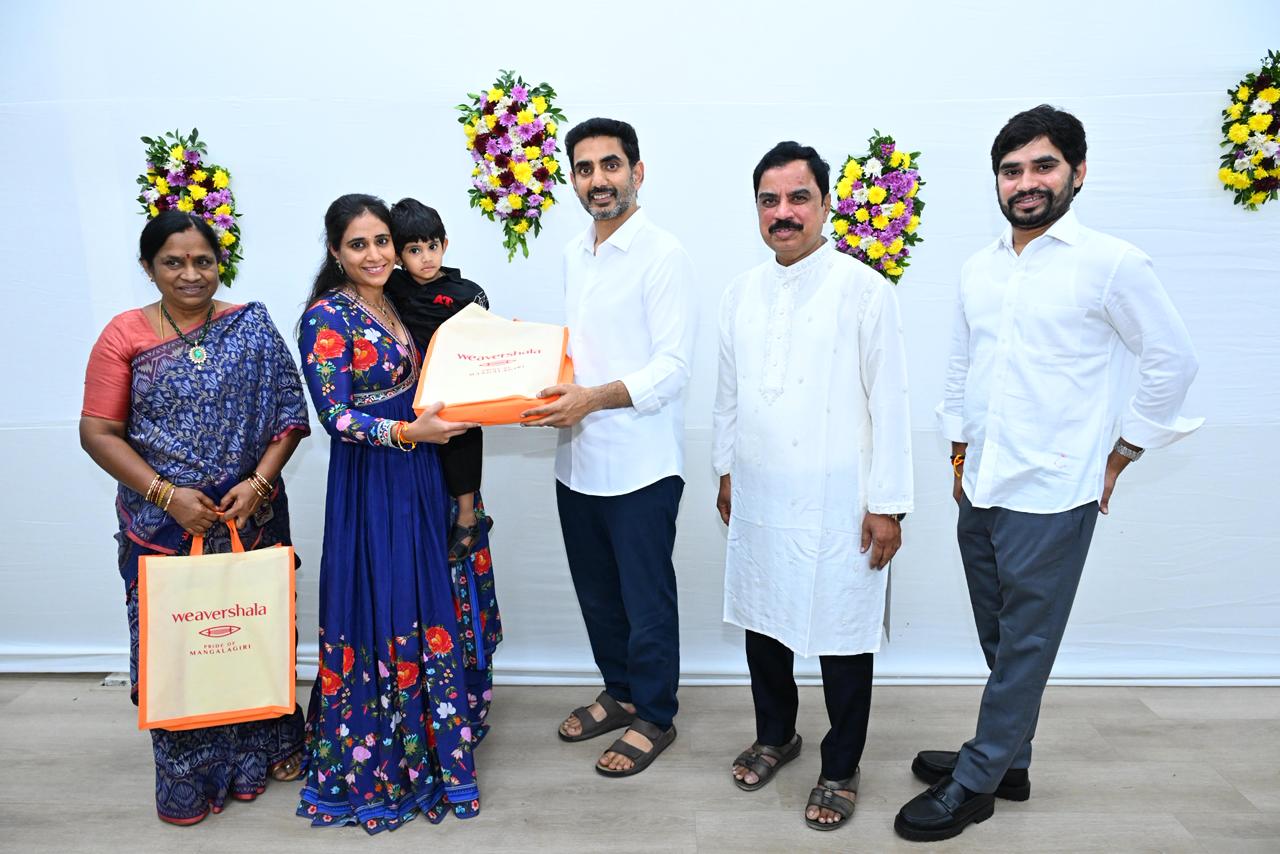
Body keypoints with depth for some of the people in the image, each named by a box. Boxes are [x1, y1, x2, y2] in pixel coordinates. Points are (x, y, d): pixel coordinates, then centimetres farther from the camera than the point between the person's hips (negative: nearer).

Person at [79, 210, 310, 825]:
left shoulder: (251, 328, 1)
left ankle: (261, 751, 31)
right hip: (163, 525, 0)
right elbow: (98, 433, -3)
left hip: (249, 518, 1)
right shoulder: (124, 335, -1)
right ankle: (189, 778, 25)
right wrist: (164, 493, -14)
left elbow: (288, 414, -1)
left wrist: (259, 482, -14)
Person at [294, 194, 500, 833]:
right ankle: (376, 758, 22)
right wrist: (406, 433, -27)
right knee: (382, 611, 2)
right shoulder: (327, 316, -11)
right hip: (369, 484, -7)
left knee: (428, 605, 14)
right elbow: (335, 415, -16)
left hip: (419, 476, 7)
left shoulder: (396, 305, 9)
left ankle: (429, 734, 33)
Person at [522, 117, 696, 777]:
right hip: (577, 458, 7)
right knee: (596, 593, 20)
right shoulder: (575, 254, 12)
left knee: (645, 598, 8)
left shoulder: (662, 256, -11)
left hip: (639, 463, -7)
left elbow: (673, 368, -17)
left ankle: (655, 717, 28)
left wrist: (595, 397, -27)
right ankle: (619, 692, 40)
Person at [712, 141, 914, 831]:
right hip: (757, 498, 5)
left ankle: (840, 767, 29)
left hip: (836, 504, -5)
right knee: (762, 620, 17)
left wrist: (888, 505, -10)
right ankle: (775, 734, 41)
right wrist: (725, 473, 16)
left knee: (842, 636, 6)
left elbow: (888, 403, -10)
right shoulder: (741, 293, 7)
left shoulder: (864, 290, -9)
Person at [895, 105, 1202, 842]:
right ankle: (1007, 760, 34)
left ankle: (973, 786, 19)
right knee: (1000, 642, 17)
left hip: (1050, 497, -5)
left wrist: (1116, 459, -1)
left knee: (1023, 649, 6)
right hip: (981, 492, 6)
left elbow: (1175, 363, -2)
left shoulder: (1112, 264, -9)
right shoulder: (979, 269, 8)